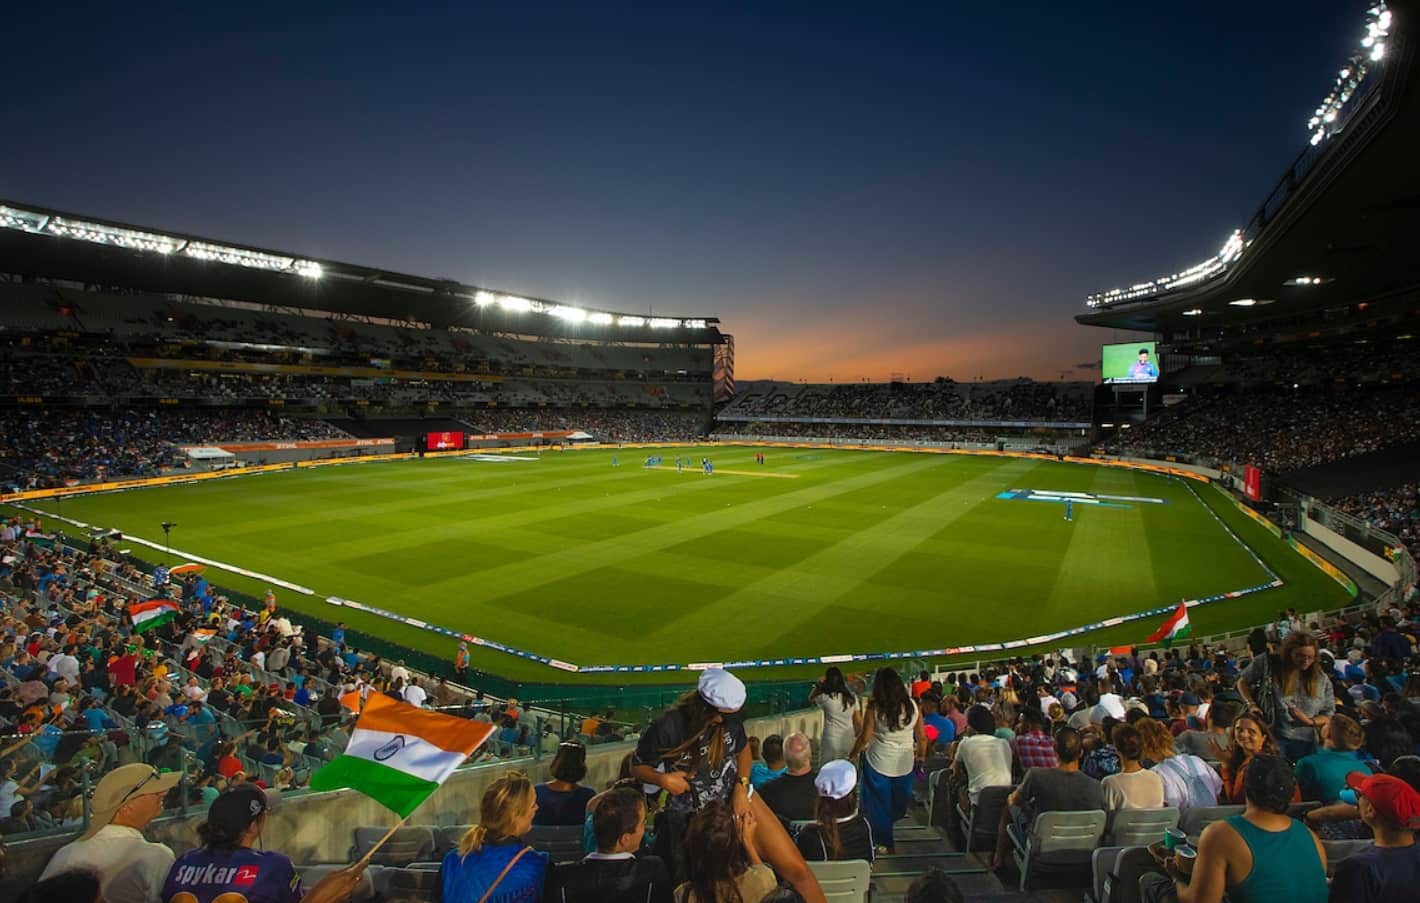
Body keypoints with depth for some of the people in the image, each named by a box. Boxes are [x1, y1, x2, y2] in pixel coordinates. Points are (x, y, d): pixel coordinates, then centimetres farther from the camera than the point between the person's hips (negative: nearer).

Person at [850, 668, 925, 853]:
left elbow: (865, 737, -13)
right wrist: (920, 754, 19)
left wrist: (853, 754, 3)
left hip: (878, 763, -3)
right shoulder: (912, 706, -8)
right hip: (905, 764, 3)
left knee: (879, 804, 15)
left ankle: (886, 844, 24)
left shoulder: (874, 708, -17)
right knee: (898, 803, 23)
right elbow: (922, 737, 1)